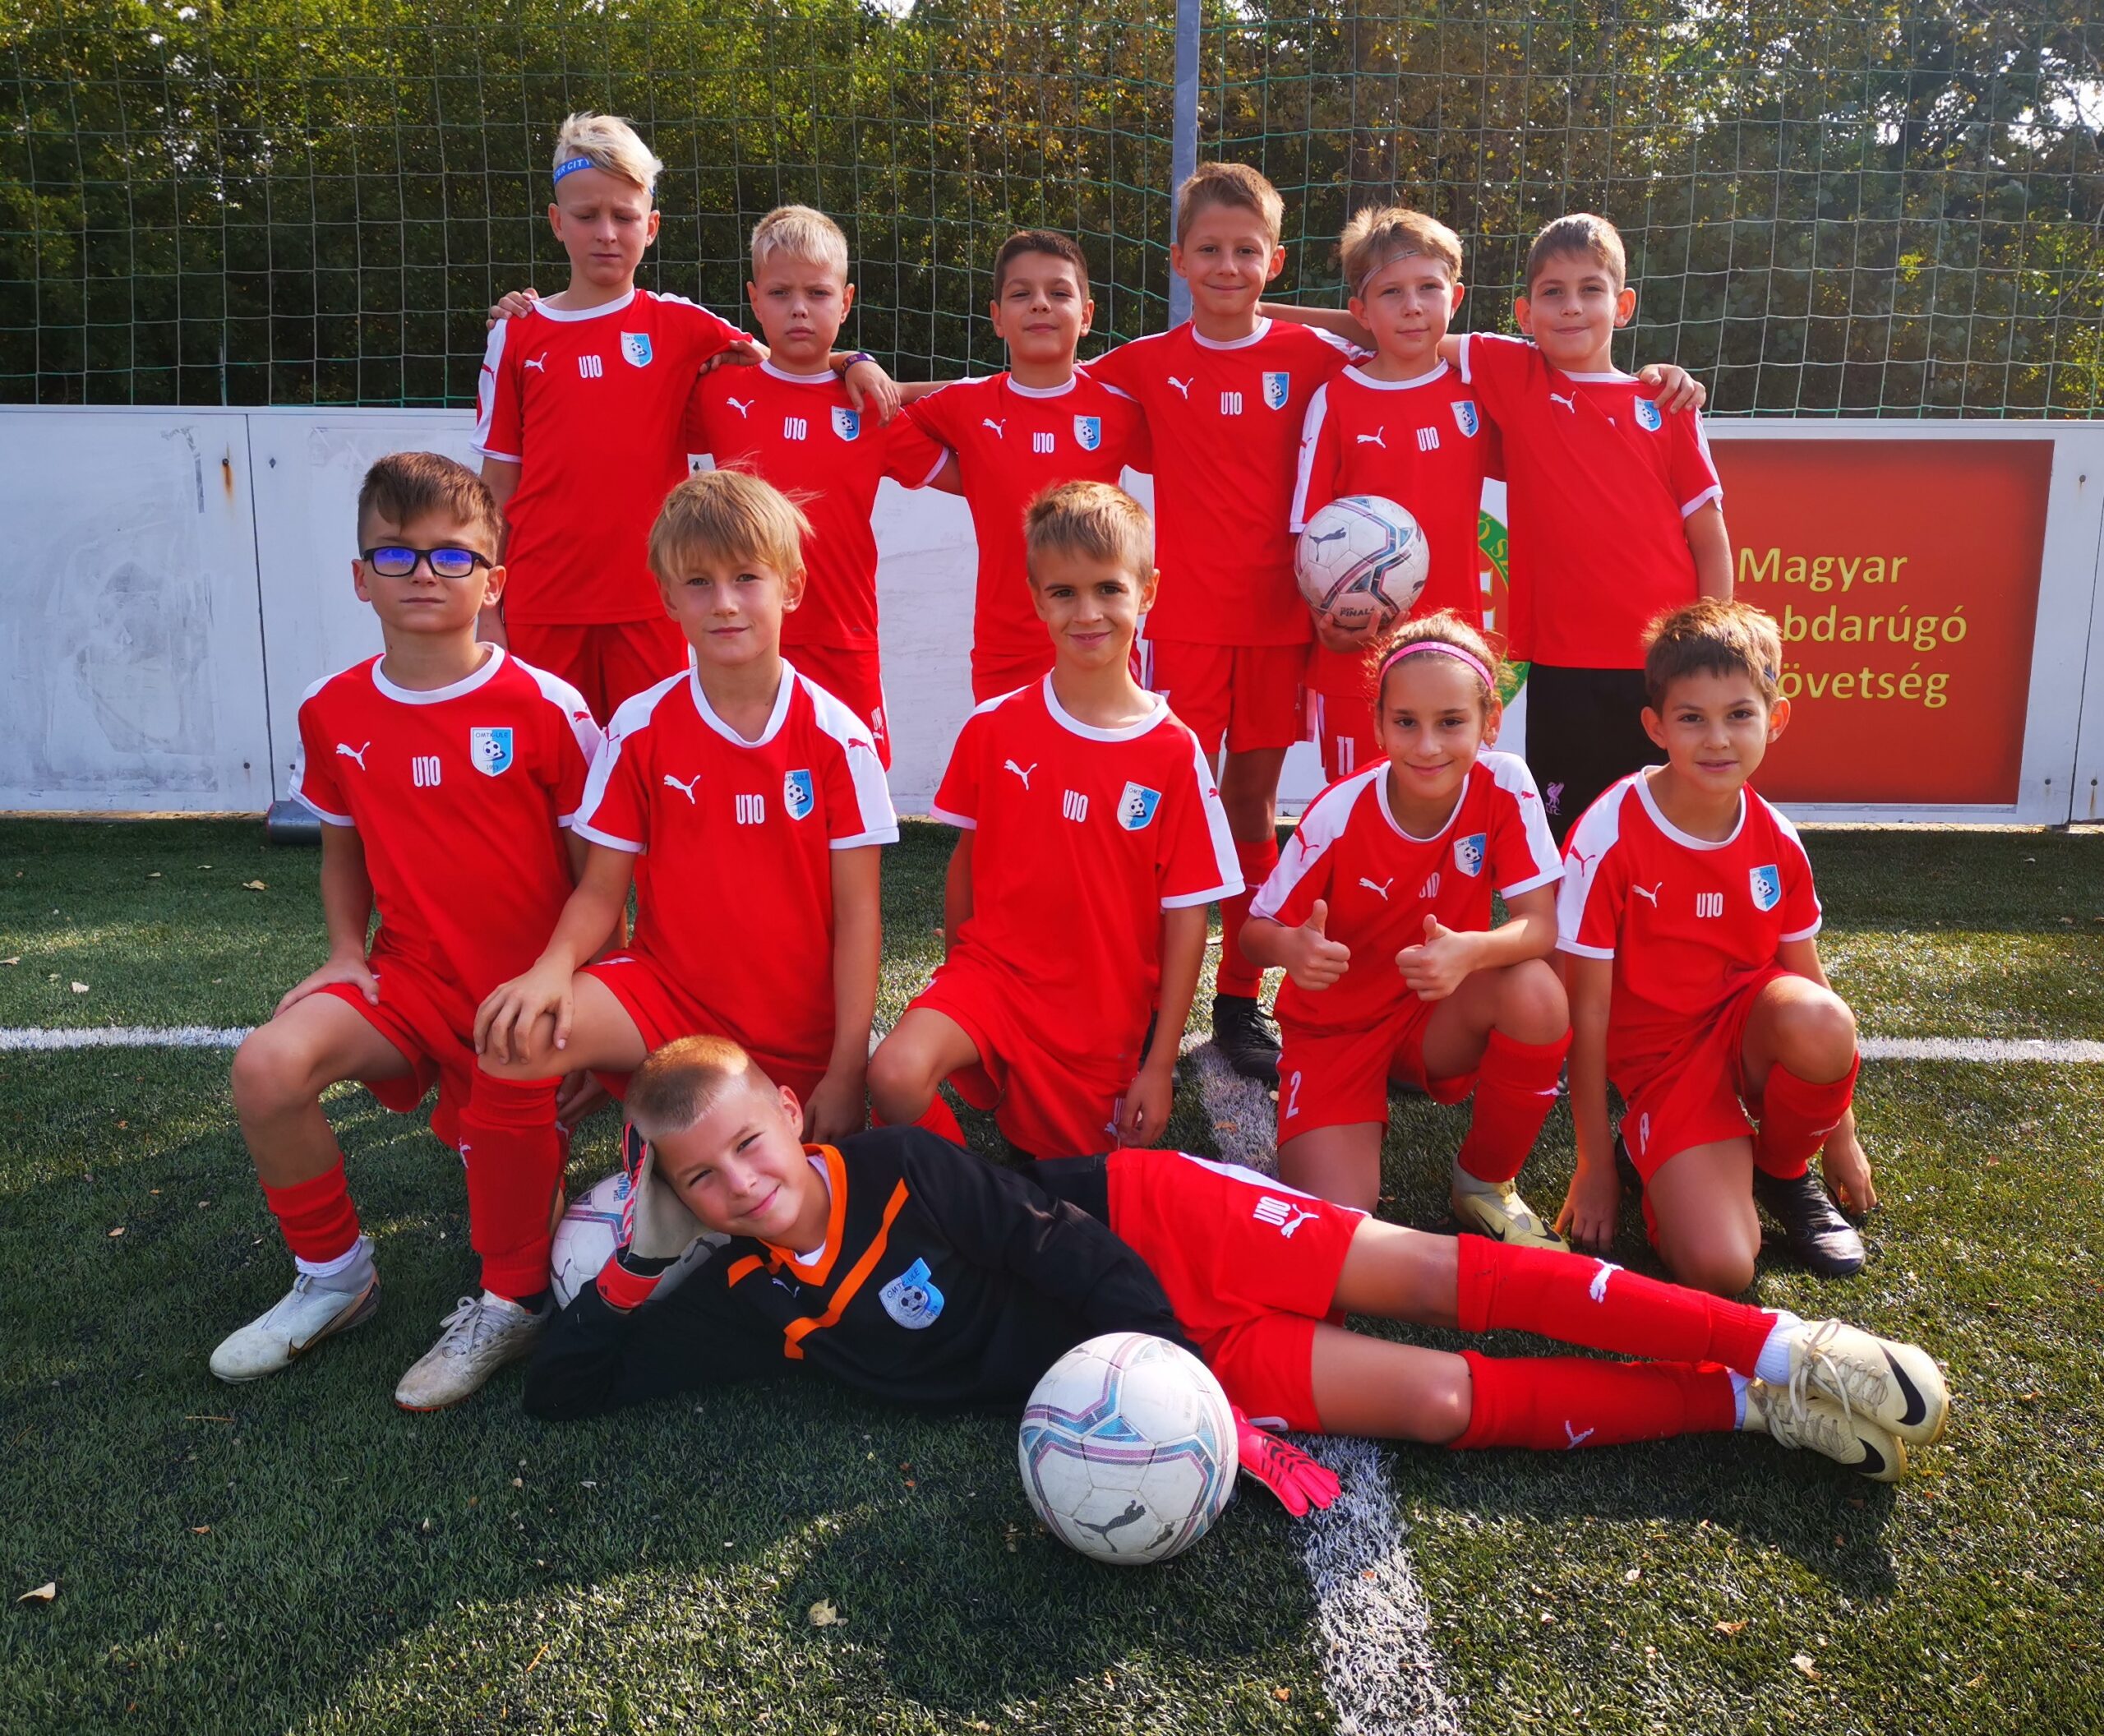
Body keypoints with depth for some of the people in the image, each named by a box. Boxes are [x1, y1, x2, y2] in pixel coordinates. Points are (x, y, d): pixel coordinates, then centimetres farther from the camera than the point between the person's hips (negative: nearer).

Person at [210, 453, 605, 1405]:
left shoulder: (545, 707, -12)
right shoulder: (333, 711, 1)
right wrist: (346, 952, 2)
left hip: (527, 988, -3)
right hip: (410, 973, 4)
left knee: (504, 1150, -16)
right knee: (268, 1065, -19)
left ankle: (509, 1301, 21)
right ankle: (332, 1275, 6)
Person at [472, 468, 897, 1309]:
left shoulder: (835, 737, -7)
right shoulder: (641, 728, -3)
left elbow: (856, 911, -6)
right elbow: (602, 888, 0)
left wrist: (845, 1070, -10)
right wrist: (554, 966, -22)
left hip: (798, 1033, 0)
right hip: (667, 991, 0)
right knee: (514, 1035, -26)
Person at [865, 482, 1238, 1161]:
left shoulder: (1174, 753, -7)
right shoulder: (993, 728, -2)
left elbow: (1186, 918, -5)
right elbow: (967, 859, 9)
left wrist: (1159, 1066, -4)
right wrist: (961, 986, 10)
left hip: (1106, 1019, 1)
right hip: (992, 970, 0)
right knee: (895, 1077, -27)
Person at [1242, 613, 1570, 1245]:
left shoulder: (1504, 786, -16)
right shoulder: (1338, 813, -22)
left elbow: (1539, 926, -20)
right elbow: (1257, 931, -14)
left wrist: (1468, 952, -42)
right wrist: (1289, 947, -39)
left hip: (1439, 1016, 3)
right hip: (1336, 1027, -3)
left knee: (1536, 993, -31)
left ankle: (1486, 1183, -5)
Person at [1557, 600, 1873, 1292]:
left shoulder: (1776, 840, -4)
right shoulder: (1610, 838, -19)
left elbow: (1808, 978, 8)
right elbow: (1587, 1009, -14)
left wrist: (1842, 1135, 12)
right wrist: (1595, 1165, -9)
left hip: (1750, 1027, 4)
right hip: (1662, 1058, -4)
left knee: (1822, 1024, -33)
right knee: (1718, 1267, -25)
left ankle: (1783, 1172, -1)